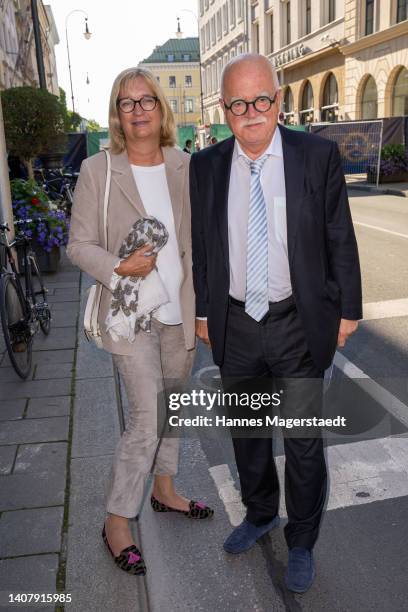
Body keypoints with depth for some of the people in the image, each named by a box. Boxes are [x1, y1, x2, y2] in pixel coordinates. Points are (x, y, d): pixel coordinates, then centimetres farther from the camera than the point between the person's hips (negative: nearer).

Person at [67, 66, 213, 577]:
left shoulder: (186, 167, 1)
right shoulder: (97, 170, -8)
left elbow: (198, 239, 6)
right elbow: (79, 244, -5)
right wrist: (119, 268, -23)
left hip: (179, 310, 5)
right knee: (147, 417, -6)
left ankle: (164, 490, 42)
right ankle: (117, 521, 16)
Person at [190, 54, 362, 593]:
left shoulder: (318, 155, -8)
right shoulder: (205, 166, -1)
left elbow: (340, 240, -3)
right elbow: (199, 246, 6)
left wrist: (347, 309, -1)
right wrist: (202, 311, 7)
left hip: (298, 325, -2)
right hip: (235, 325, 3)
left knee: (303, 439, 10)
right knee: (246, 431, 19)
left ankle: (301, 542, 34)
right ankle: (259, 514, 46)